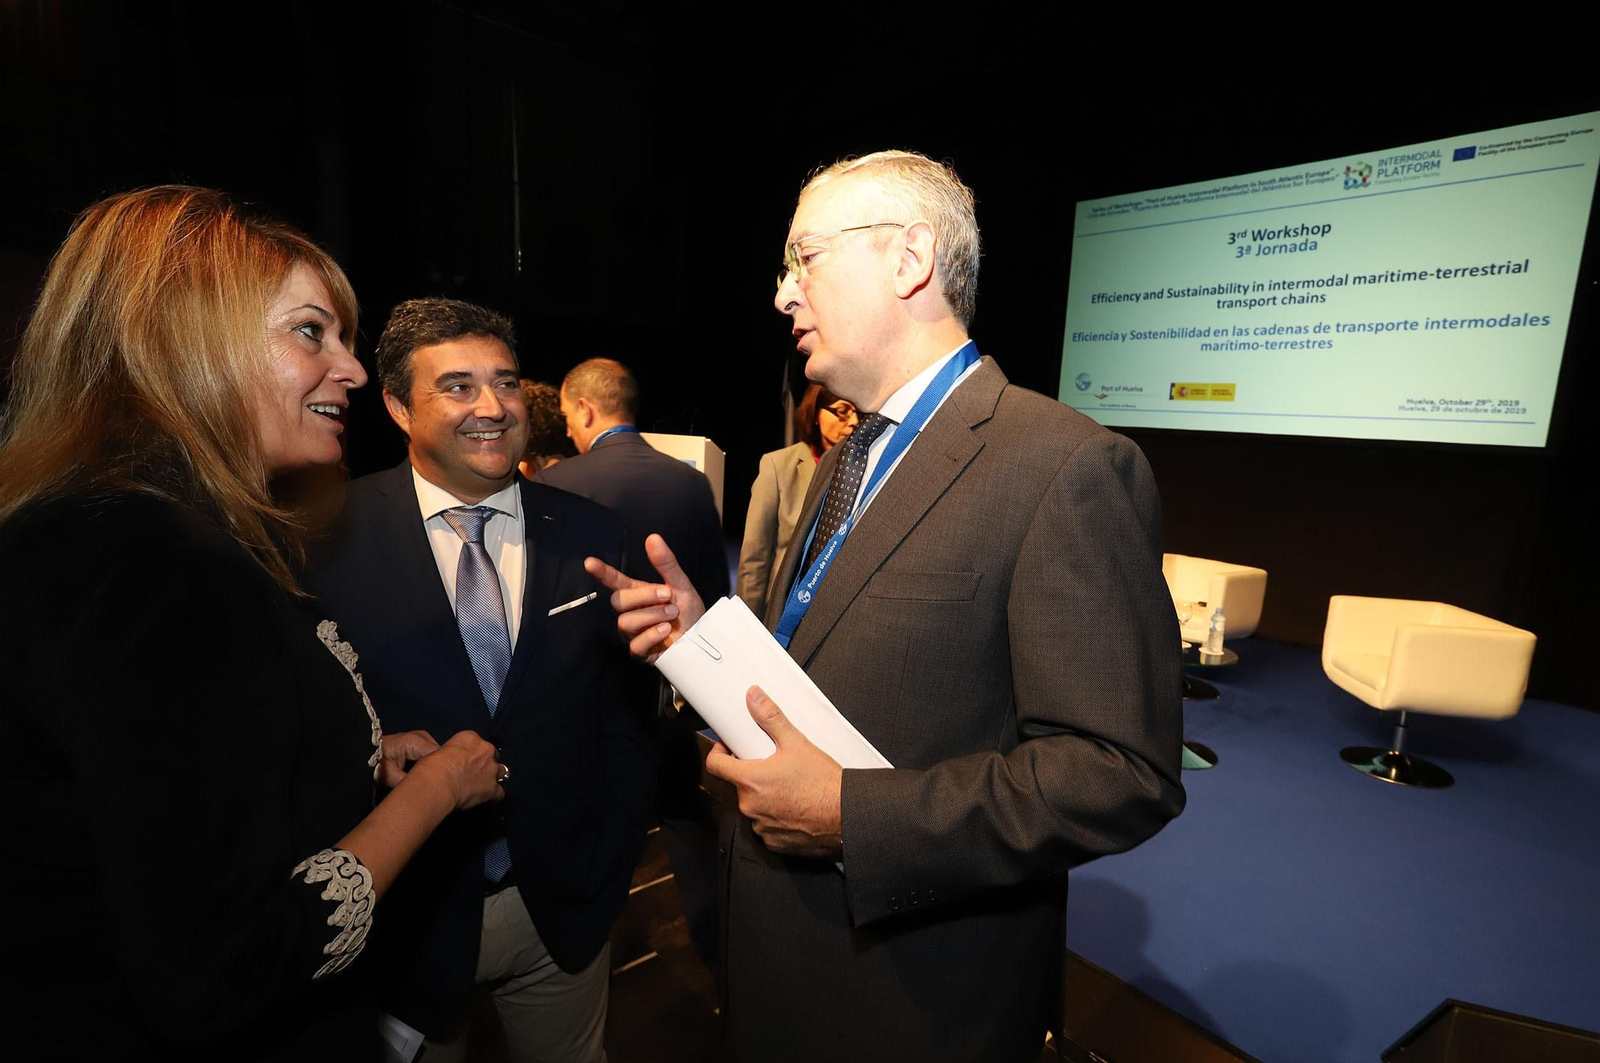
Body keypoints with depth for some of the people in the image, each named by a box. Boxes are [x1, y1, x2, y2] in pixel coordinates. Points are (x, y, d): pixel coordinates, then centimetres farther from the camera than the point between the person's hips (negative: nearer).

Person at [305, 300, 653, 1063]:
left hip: (565, 907, 3)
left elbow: (624, 706, 2)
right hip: (406, 916, -2)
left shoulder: (589, 534, -4)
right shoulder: (333, 539, -11)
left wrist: (611, 851, 2)